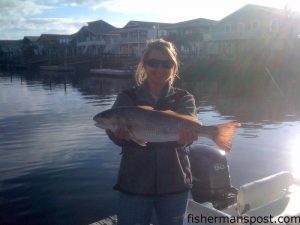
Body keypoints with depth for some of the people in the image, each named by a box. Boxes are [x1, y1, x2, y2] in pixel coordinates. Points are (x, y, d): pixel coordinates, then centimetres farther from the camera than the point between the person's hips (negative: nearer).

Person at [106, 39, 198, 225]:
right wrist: (123, 131, -40)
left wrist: (184, 134, -42)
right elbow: (116, 133, -17)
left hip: (174, 185, 1)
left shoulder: (184, 99, 1)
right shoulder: (127, 98, -1)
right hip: (134, 185, -1)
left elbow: (186, 129, -19)